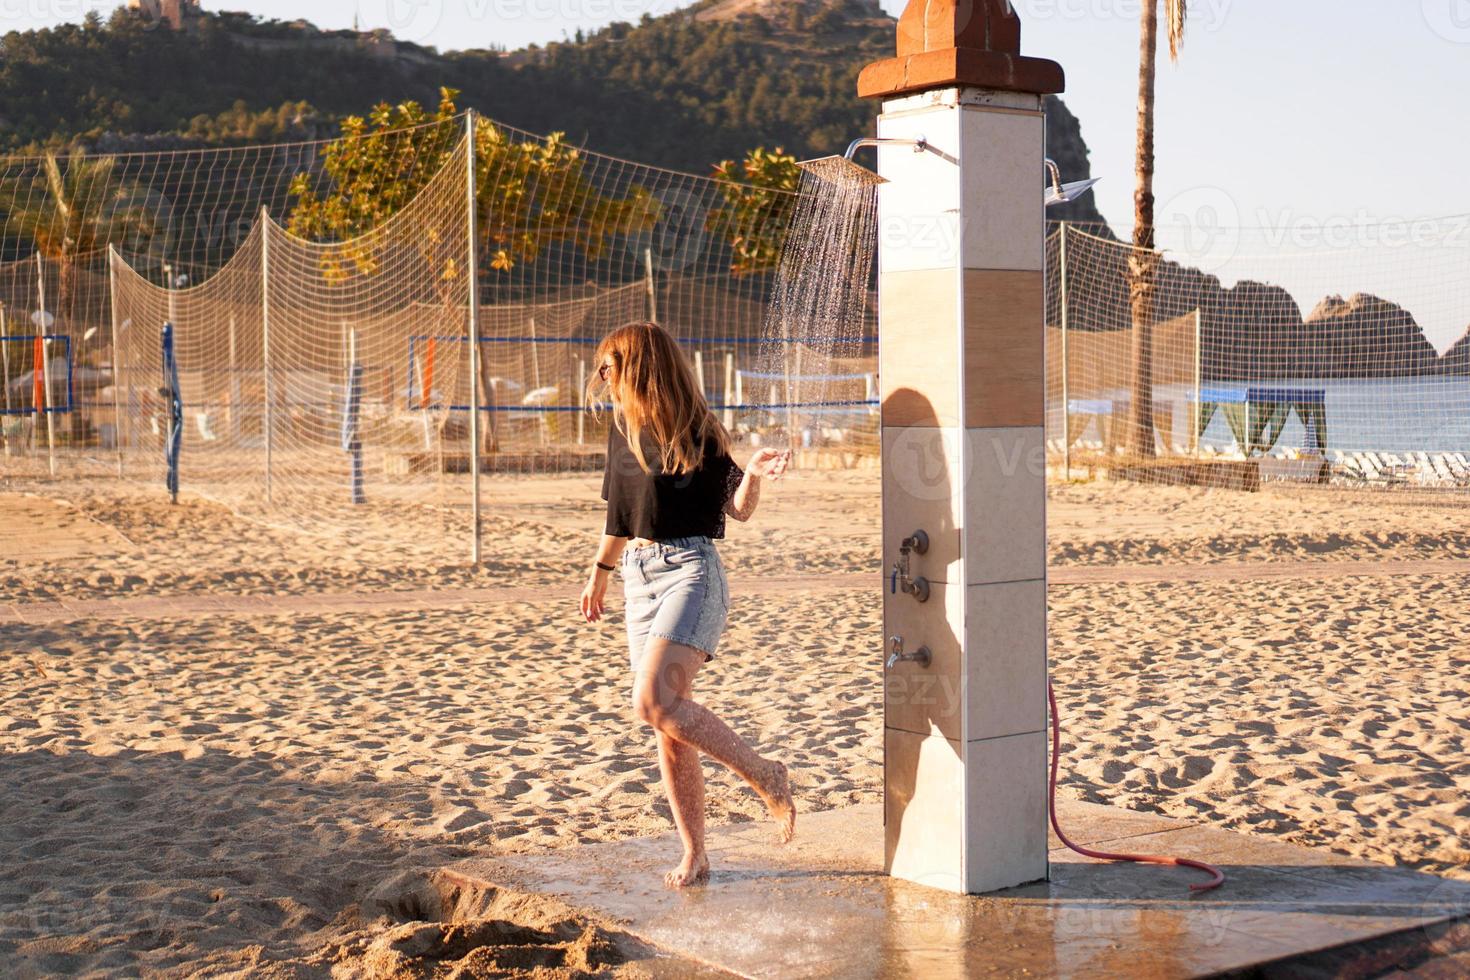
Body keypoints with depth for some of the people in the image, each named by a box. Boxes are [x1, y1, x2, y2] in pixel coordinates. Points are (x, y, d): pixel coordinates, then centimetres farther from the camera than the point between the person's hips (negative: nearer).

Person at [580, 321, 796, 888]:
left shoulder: (695, 430, -8)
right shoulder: (623, 427, 11)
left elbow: (738, 510, -6)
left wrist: (754, 474, -25)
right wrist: (600, 572, 29)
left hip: (690, 570, -7)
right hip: (639, 577, 7)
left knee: (654, 703, -23)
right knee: (668, 727, 6)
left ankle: (766, 777, -6)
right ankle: (694, 855, 14)